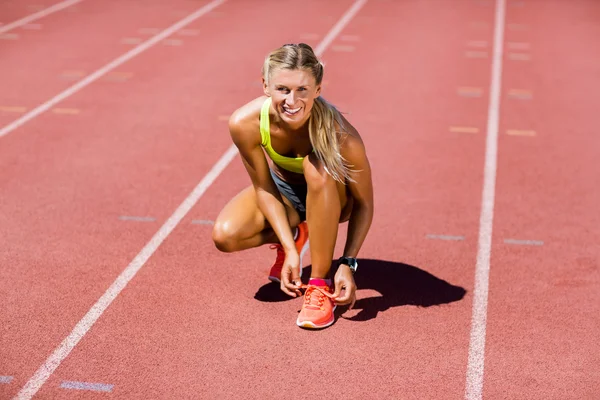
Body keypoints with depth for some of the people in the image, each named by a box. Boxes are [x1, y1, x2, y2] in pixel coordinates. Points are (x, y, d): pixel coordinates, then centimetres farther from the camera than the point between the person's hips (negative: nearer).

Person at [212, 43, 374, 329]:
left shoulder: (339, 135, -36)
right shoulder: (245, 123, -30)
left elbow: (363, 205, -24)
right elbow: (263, 188, -16)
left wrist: (348, 263, -33)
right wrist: (290, 249, -22)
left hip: (330, 198, -2)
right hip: (282, 189, 3)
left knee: (318, 166, -38)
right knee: (225, 235, -24)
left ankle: (321, 284, -24)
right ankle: (294, 236, 10)